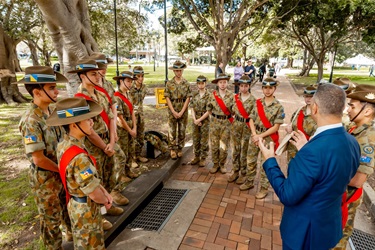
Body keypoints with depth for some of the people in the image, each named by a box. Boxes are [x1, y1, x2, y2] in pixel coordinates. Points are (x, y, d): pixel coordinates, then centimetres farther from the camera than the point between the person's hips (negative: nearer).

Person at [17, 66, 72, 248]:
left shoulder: (51, 111, -2)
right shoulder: (30, 121, -26)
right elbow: (38, 159, -25)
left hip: (62, 172, 8)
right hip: (45, 178, -8)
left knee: (68, 207, 27)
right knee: (51, 218, 14)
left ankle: (72, 234, 51)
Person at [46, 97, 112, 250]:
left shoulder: (64, 144, -7)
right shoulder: (79, 158, -36)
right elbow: (94, 194, -26)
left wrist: (105, 192, 1)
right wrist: (106, 201, -5)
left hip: (76, 205, 8)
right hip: (86, 209, -8)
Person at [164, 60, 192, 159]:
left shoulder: (186, 83, 0)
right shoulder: (169, 83, -1)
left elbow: (188, 98, -3)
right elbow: (167, 98, -4)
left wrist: (181, 112, -11)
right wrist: (173, 112, -12)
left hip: (183, 111, 1)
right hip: (172, 111, 0)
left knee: (182, 131, 9)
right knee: (172, 131, 4)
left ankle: (180, 149, 22)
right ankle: (173, 150, 16)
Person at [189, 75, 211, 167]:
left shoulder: (209, 95, -9)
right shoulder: (195, 94, 5)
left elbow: (209, 111, -12)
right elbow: (192, 108, 4)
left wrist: (200, 120, -14)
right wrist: (194, 119, -8)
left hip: (205, 120, -4)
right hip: (195, 119, 5)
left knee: (204, 140, 4)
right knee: (195, 139, 12)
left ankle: (203, 158, 18)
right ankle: (196, 157, 26)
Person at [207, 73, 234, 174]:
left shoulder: (231, 95, -4)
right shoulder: (213, 95, -2)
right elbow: (209, 108, 8)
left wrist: (227, 119, -2)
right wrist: (215, 117, 8)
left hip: (227, 123, -1)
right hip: (215, 122, 1)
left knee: (224, 145, 7)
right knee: (214, 145, 6)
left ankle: (222, 164, 25)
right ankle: (215, 164, 22)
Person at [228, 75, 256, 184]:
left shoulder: (253, 100, -10)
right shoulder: (236, 97, 2)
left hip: (247, 126, -4)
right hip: (236, 125, 4)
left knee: (244, 151, 6)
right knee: (236, 149, 12)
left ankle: (243, 173, 21)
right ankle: (236, 171, 27)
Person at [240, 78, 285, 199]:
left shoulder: (278, 106, -10)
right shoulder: (257, 102, 2)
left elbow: (275, 127, -12)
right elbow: (251, 120, 1)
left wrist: (261, 136, -15)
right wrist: (254, 135, -12)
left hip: (268, 138, -4)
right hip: (255, 136, 4)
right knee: (250, 161, 15)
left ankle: (264, 188, 23)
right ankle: (249, 182, 34)